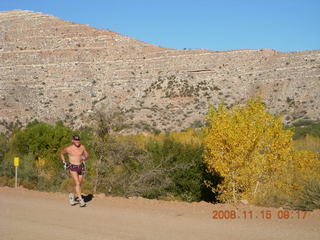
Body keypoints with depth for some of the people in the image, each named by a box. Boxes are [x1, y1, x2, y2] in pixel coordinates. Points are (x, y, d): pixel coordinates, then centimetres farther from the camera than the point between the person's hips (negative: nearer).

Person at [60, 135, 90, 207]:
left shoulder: (82, 147, 1)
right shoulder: (68, 149, -6)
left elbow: (87, 155, 12)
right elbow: (61, 153, 13)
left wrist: (85, 157, -11)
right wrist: (64, 163, 6)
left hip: (81, 167, 4)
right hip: (73, 168, -4)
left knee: (79, 184, 10)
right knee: (77, 183, -17)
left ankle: (72, 196, 35)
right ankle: (81, 200, -19)